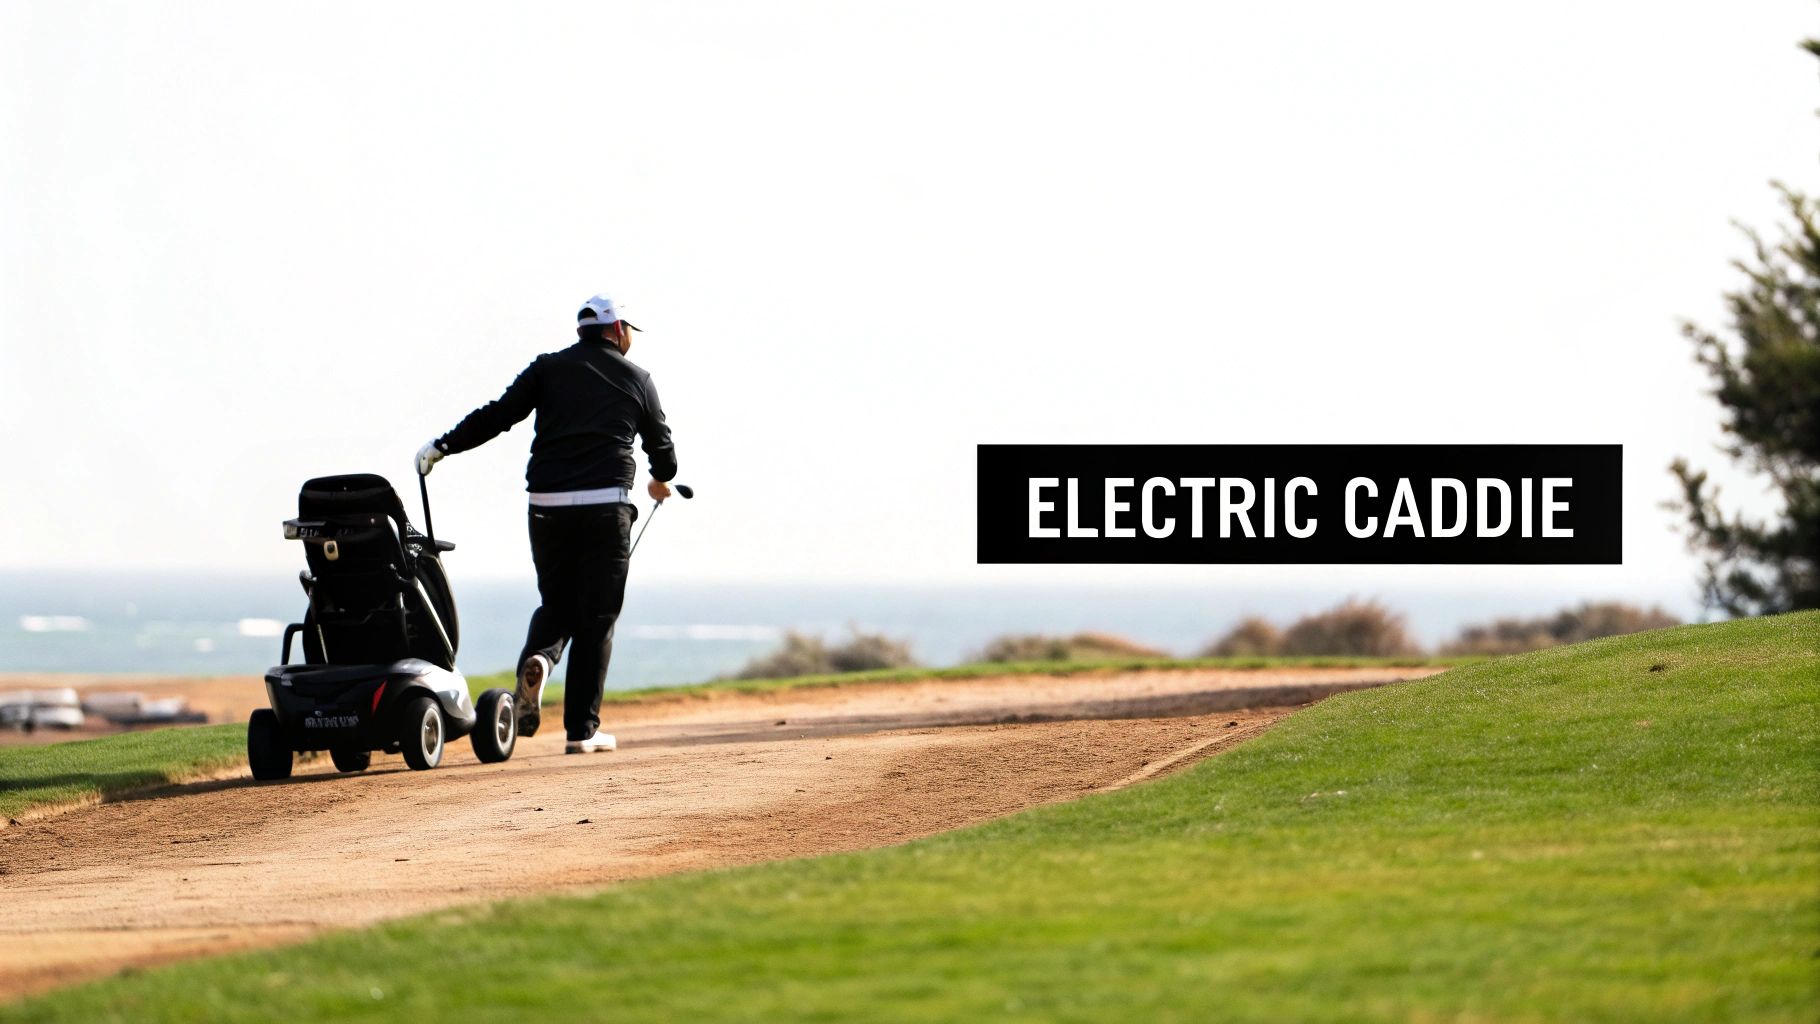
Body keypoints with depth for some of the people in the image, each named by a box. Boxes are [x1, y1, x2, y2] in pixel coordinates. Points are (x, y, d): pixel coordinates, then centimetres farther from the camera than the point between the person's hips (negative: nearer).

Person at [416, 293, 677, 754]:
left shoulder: (549, 368, 9)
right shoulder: (636, 379, 11)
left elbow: (500, 413, -2)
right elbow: (660, 441, 22)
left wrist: (443, 446, 3)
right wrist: (662, 479, 43)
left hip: (547, 504, 1)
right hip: (606, 504, -1)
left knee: (556, 603, 17)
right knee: (596, 617, 4)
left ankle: (536, 659, -16)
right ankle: (581, 729, 0)